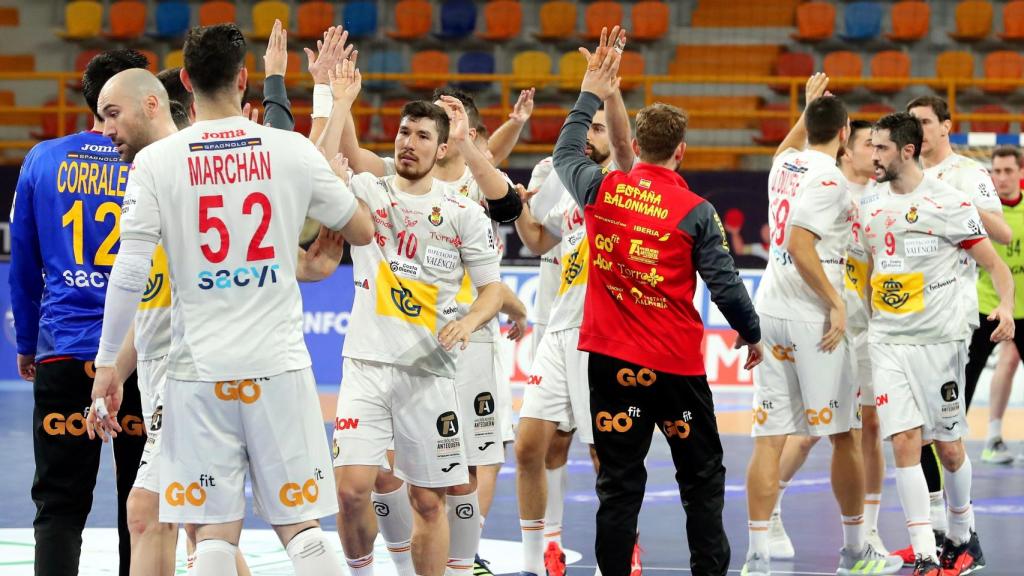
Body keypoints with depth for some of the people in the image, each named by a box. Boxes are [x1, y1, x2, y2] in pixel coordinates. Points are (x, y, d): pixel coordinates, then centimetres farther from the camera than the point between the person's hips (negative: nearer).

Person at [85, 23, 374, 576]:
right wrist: (340, 174, 32)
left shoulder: (156, 161, -4)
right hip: (278, 364, 1)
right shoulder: (293, 151, 0)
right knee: (300, 526, 7)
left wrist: (106, 363, -1)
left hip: (200, 370, -1)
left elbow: (130, 272, -9)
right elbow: (363, 231, 12)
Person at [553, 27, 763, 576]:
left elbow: (566, 154, 19)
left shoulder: (601, 190, -2)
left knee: (619, 480, 4)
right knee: (702, 475, 11)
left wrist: (592, 93, 26)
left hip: (612, 359, 2)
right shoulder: (695, 212, -9)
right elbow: (724, 282, -6)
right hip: (677, 364, -2)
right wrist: (752, 335, 10)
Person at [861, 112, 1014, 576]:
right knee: (904, 442, -8)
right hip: (886, 342, 4)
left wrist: (1006, 306, -23)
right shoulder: (870, 207, 9)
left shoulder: (948, 203, -8)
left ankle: (963, 539, 27)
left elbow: (995, 264, -5)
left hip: (939, 340, -4)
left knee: (949, 446, 5)